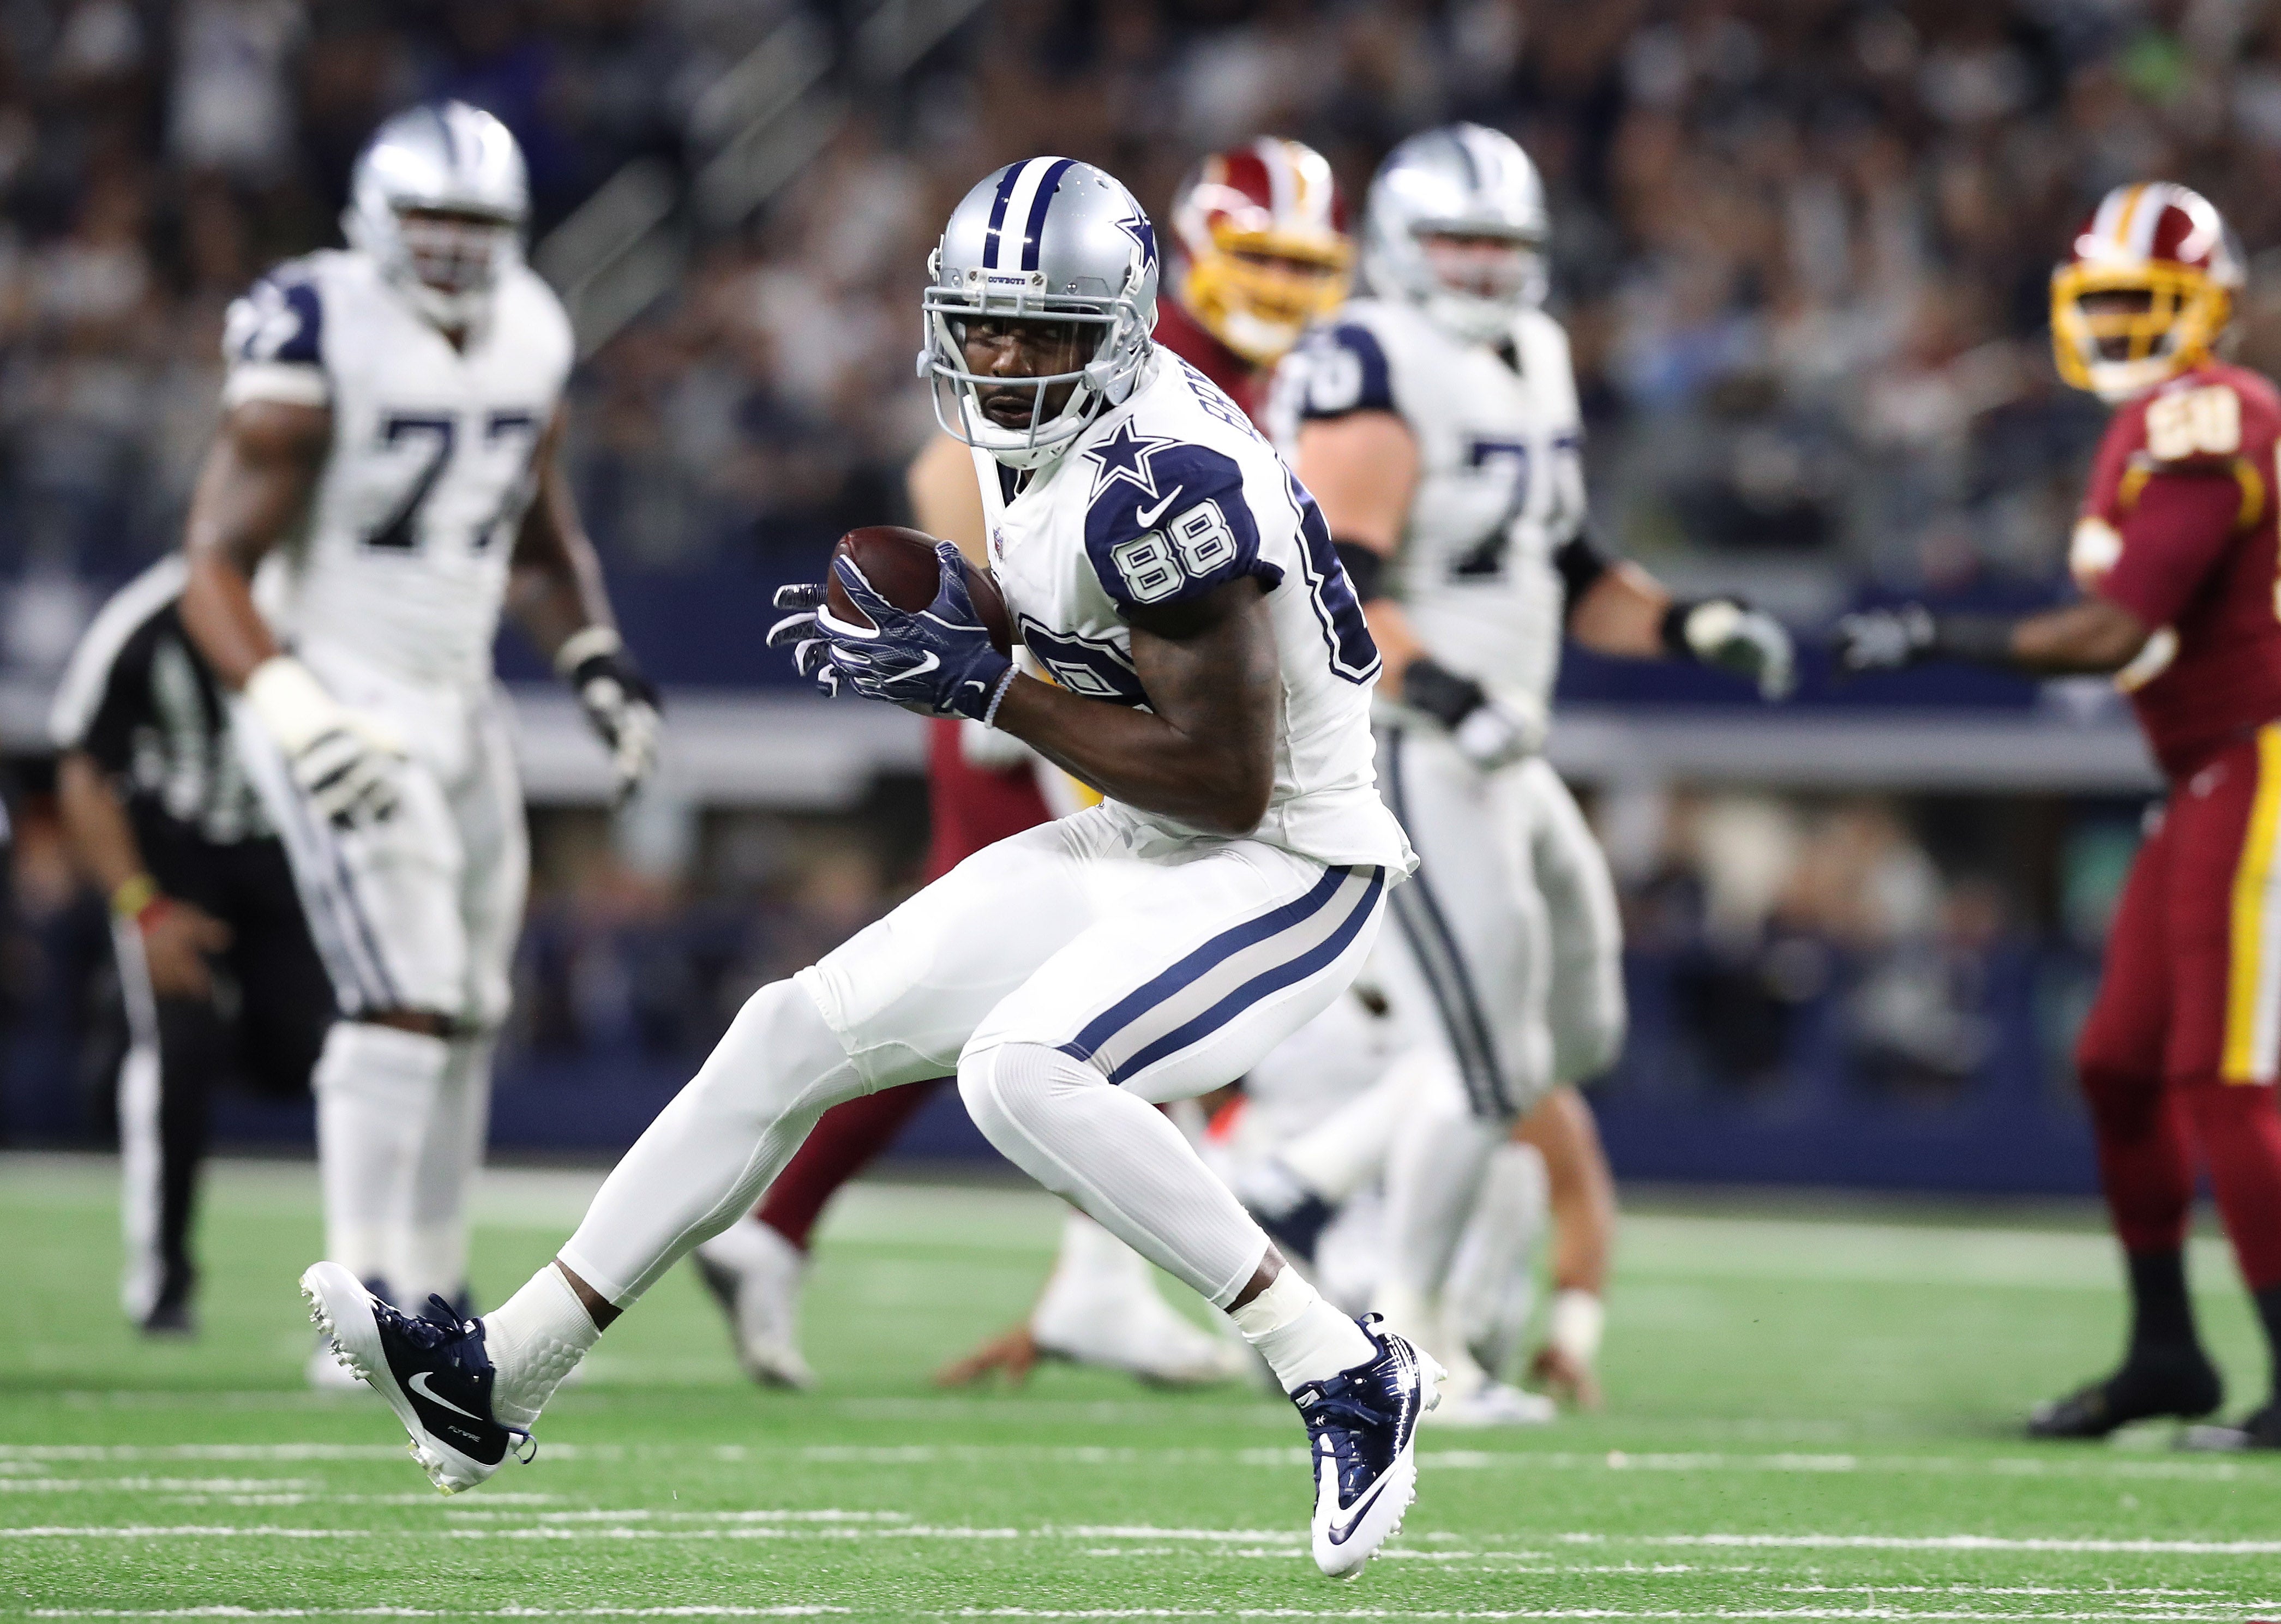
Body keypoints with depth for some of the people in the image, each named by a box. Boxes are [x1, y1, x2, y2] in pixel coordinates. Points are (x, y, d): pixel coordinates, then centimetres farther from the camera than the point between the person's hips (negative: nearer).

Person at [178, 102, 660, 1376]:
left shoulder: (527, 339, 5)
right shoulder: (317, 350, -17)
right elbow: (218, 570, -17)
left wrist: (593, 653, 5)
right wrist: (293, 711, -31)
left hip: (459, 705, 8)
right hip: (337, 702, -8)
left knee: (466, 1020, 12)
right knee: (405, 1003, -18)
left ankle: (434, 1302, 23)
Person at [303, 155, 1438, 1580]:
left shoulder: (1164, 482, -26)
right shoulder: (1037, 437, 2)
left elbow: (1229, 777, -26)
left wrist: (992, 690, -22)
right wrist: (940, 631, -2)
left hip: (1283, 867, -10)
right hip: (1136, 851, 10)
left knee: (1020, 1072, -32)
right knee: (804, 1032, 6)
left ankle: (1346, 1379, -21)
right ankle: (497, 1379, 12)